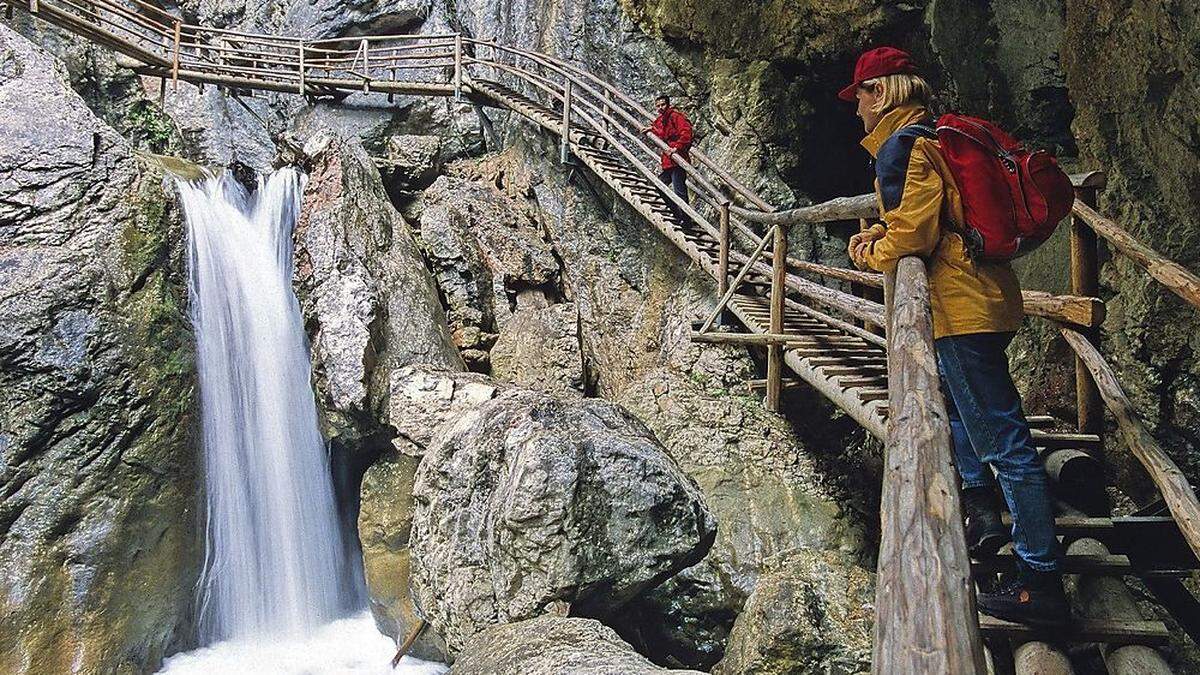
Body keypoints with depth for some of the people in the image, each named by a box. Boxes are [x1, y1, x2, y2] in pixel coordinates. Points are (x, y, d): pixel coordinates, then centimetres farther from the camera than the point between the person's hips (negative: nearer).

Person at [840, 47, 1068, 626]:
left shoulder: (900, 145, -12)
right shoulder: (930, 137, 18)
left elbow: (914, 231, -20)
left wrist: (874, 254, -1)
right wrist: (882, 233, 12)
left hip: (961, 309, -11)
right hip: (986, 296, 11)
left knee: (1002, 439, -7)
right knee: (955, 402, 30)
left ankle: (1041, 580, 0)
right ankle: (985, 515, 34)